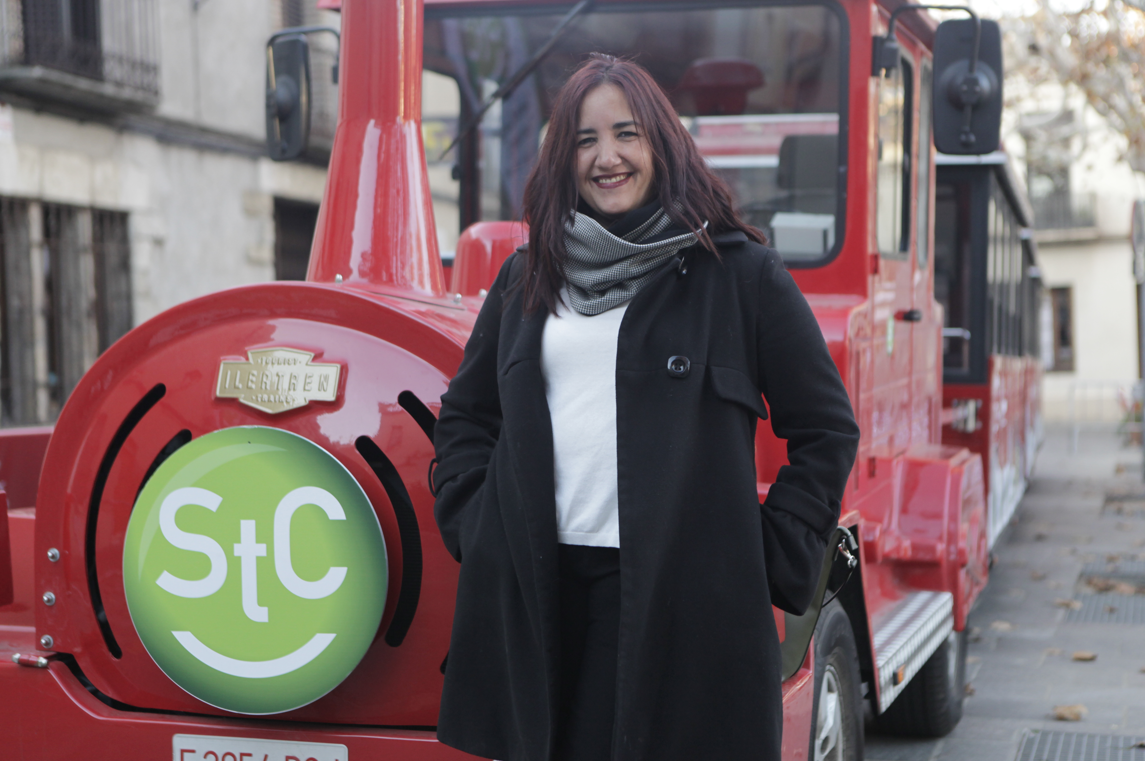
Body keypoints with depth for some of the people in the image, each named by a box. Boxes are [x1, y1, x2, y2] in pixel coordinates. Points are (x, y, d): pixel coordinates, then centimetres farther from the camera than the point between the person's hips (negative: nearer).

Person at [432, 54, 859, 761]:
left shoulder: (739, 272, 3)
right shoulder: (528, 278, 14)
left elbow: (826, 429, 6)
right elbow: (465, 415, 24)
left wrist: (774, 562, -1)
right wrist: (474, 527, 10)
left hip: (685, 597, -3)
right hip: (535, 595, 3)